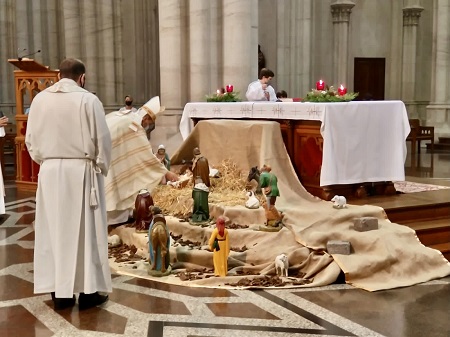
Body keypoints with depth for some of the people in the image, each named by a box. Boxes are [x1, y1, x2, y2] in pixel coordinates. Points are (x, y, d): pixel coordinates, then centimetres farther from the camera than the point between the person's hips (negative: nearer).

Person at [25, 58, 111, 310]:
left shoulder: (40, 99, 3)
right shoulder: (88, 100, -10)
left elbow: (31, 140, 8)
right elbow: (102, 139, -8)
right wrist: (102, 168, 6)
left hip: (50, 172, 4)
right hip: (81, 171, -4)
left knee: (53, 230, 9)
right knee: (85, 231, 4)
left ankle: (60, 292, 13)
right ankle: (88, 291, 9)